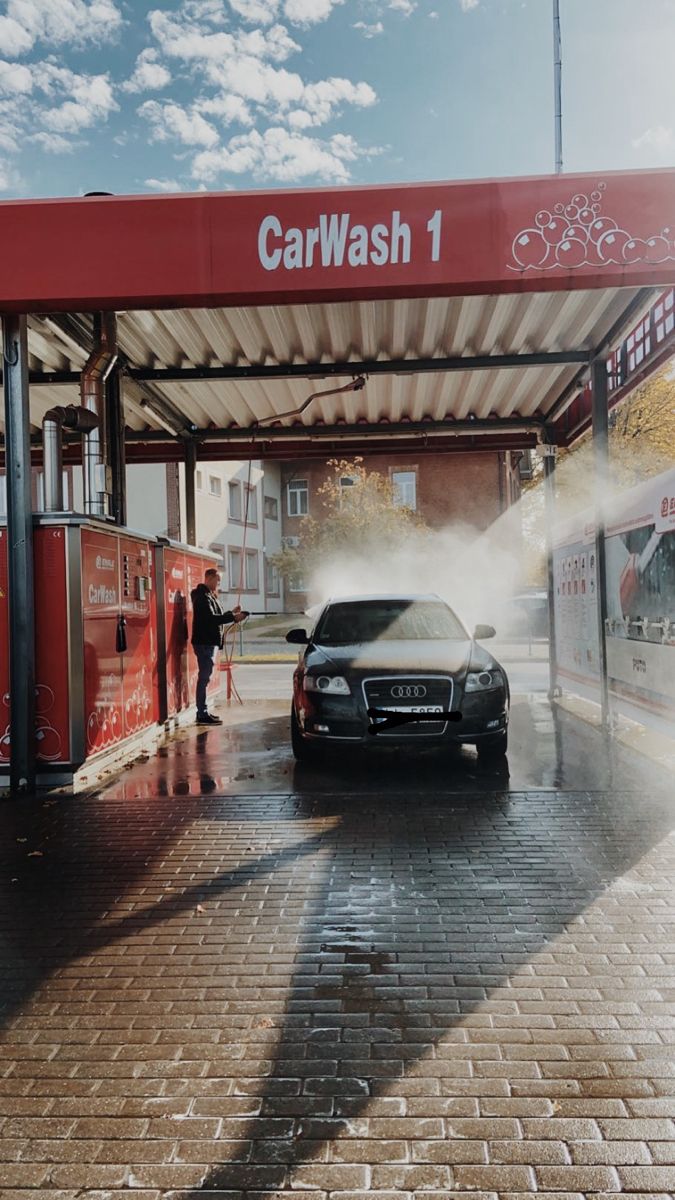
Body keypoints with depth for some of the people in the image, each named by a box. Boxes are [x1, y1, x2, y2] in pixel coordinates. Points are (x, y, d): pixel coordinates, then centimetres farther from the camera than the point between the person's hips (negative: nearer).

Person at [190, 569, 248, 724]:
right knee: (204, 678, -8)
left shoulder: (210, 596, 19)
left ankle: (203, 712, 18)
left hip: (210, 642, 10)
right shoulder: (203, 597, -14)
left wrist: (231, 613, 9)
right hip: (204, 642, -10)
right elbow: (211, 618, -24)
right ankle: (202, 715, -6)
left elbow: (216, 616, 22)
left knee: (205, 677, 12)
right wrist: (233, 617, -24)